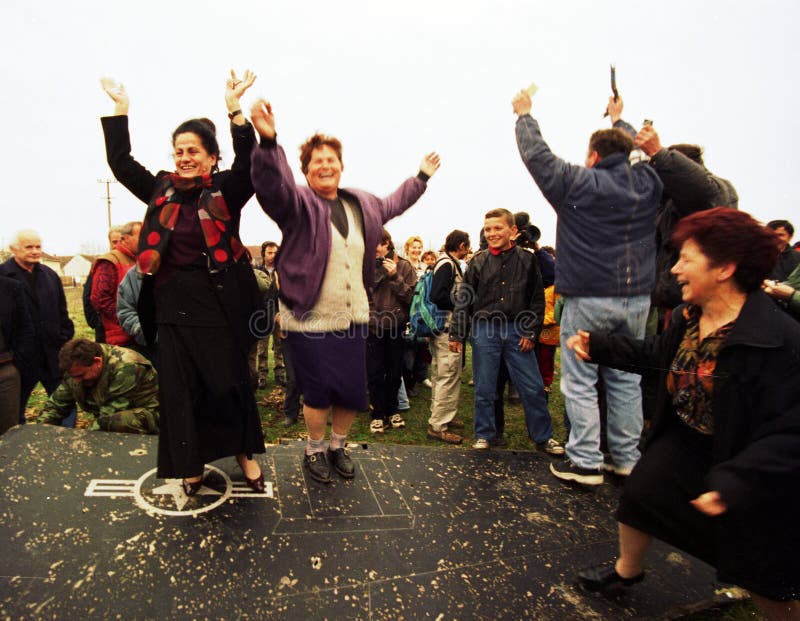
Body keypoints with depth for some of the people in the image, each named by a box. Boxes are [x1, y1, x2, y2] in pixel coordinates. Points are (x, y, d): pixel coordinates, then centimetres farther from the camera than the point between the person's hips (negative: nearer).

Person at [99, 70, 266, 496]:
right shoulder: (162, 190, 9)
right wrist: (120, 110, 8)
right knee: (179, 389, 9)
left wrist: (234, 109, -24)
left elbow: (249, 164, -17)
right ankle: (191, 465, 26)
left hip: (218, 305, -3)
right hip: (173, 306, 4)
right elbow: (120, 162, 12)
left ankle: (244, 453, 27)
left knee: (230, 383, 7)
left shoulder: (226, 191, -2)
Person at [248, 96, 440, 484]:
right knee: (318, 393, 5)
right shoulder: (297, 203, -6)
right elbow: (271, 183, -27)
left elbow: (393, 204, 32)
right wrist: (268, 141, -45)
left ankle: (338, 445, 38)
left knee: (354, 392, 11)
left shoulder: (362, 205, 13)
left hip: (353, 319, 6)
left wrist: (421, 177, 40)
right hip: (309, 321, -5)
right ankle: (314, 449, 33)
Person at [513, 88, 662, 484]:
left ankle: (585, 462, 7)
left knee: (580, 383, 2)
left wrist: (524, 114, 18)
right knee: (626, 381, 13)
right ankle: (627, 459, 22)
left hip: (588, 299, -5)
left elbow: (536, 154, 2)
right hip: (637, 299, 6)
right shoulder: (648, 184, 9)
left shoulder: (579, 183, -6)